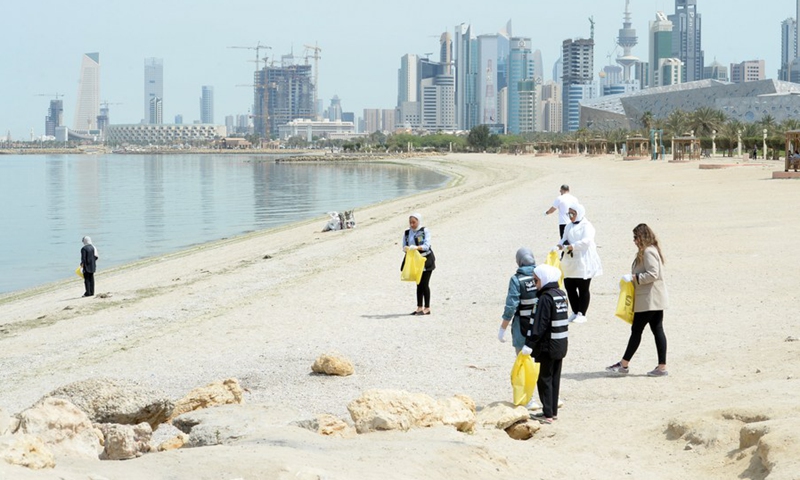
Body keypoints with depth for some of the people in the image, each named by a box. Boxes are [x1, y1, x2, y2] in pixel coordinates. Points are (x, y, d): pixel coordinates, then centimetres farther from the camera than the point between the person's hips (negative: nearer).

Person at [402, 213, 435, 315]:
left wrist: (417, 247, -34)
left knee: (424, 284, -5)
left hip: (426, 260, -5)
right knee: (419, 284, 9)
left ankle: (427, 308, 0)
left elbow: (427, 245, -17)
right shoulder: (407, 233, 6)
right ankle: (419, 308, 13)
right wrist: (405, 248, -22)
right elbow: (404, 246, 3)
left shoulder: (425, 231, -6)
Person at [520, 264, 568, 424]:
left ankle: (547, 414, 0)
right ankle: (553, 411, 20)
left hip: (548, 346, -8)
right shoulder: (561, 295, 9)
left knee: (544, 379, -1)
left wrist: (529, 344, -18)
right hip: (561, 345, 8)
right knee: (555, 378, 14)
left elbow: (540, 324, -21)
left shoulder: (545, 298, -17)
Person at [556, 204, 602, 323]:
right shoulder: (569, 227, 17)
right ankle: (575, 313, 20)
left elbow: (586, 241, -20)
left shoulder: (586, 226, -7)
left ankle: (581, 314, 9)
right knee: (569, 288, 7)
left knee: (583, 289, 1)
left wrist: (572, 246, -31)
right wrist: (561, 245, -10)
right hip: (570, 263, 7)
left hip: (583, 263, -7)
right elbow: (564, 239, 13)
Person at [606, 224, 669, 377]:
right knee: (657, 330, 7)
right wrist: (633, 277, 14)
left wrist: (633, 277, -19)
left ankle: (624, 364, 3)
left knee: (636, 330, -4)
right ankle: (662, 367, 7)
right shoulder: (651, 251, 16)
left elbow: (652, 274, -24)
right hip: (655, 300, 10)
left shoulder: (648, 252, -16)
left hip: (649, 300, -10)